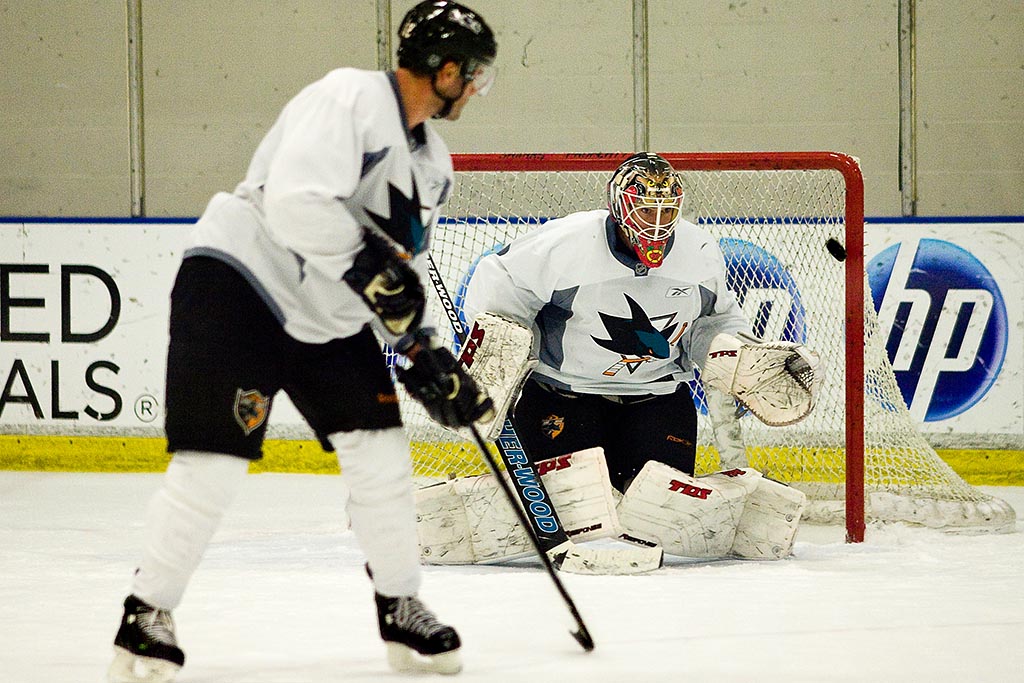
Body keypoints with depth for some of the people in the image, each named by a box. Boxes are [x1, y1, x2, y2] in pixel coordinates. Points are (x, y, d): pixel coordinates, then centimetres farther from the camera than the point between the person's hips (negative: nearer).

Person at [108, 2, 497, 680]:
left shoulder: (432, 161, 12)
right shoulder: (349, 99, -18)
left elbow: (406, 272, 19)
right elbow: (296, 199, -31)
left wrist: (426, 354, 10)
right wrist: (371, 262, -29)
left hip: (330, 318, 9)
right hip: (239, 281, -9)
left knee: (382, 453, 2)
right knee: (215, 460, -12)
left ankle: (401, 609, 16)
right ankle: (148, 613, 0)